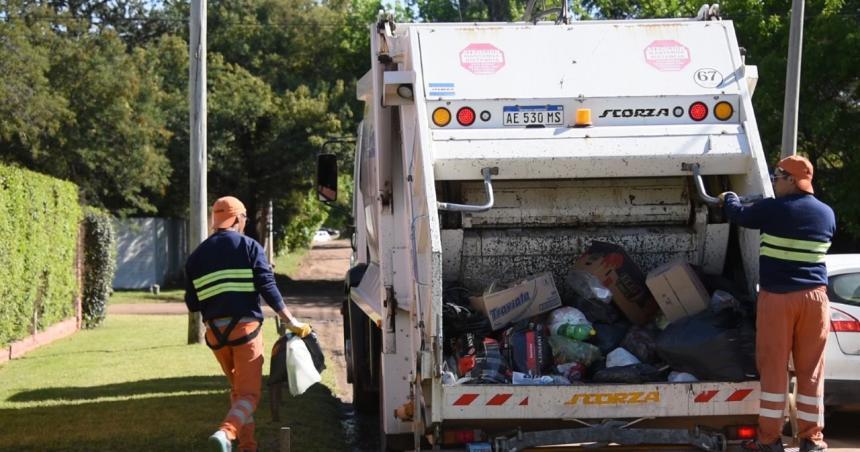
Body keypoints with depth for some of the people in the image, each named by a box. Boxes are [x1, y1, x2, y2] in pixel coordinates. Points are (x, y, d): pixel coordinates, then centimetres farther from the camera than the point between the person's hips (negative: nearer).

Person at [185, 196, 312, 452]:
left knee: (237, 389, 22)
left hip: (215, 331, 4)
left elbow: (192, 304, 9)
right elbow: (268, 288, -10)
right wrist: (290, 322, -6)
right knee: (249, 393, -3)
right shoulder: (249, 247, -1)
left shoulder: (197, 256, 10)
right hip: (245, 327, -4)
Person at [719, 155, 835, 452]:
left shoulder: (773, 209, -10)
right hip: (814, 297, 4)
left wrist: (729, 199, 29)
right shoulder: (827, 213, 5)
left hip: (777, 297, -4)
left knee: (774, 369, 2)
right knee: (811, 370, 8)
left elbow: (739, 215, 6)